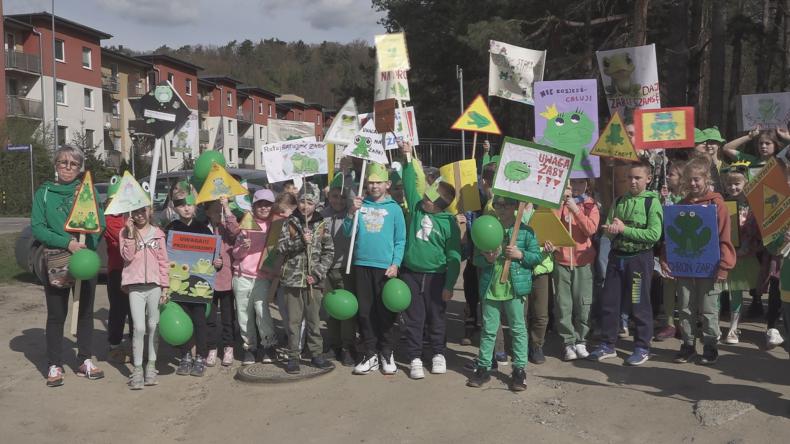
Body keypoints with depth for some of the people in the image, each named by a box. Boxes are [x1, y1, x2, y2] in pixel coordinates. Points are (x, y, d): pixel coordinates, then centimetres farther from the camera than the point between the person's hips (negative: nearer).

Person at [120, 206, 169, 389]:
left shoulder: (158, 234, 7)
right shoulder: (126, 232, 5)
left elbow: (163, 261, 6)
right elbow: (127, 256, -9)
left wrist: (165, 287, 2)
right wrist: (131, 233, -13)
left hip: (154, 285, 2)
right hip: (135, 286, -1)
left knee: (153, 326, 7)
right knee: (139, 328, -8)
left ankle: (151, 366, 17)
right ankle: (137, 369, 1)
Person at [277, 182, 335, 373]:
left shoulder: (321, 225, 5)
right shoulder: (290, 223, 3)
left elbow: (329, 252, 4)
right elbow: (281, 247, -3)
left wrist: (318, 273, -6)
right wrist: (300, 241, -17)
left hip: (313, 280, 1)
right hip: (292, 279, -1)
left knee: (314, 319, 8)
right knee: (294, 320, 4)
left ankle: (316, 354, 18)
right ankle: (293, 357, 12)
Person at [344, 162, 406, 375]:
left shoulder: (394, 208, 2)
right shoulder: (360, 204, 8)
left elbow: (400, 240, 2)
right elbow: (347, 232, 5)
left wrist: (395, 264, -9)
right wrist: (351, 212, -9)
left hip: (385, 267, -2)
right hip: (361, 265, 2)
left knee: (386, 313, 4)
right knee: (364, 312, 7)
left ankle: (387, 354, 17)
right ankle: (370, 354, 17)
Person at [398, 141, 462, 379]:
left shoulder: (449, 223, -8)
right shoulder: (416, 207, 1)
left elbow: (453, 257, -7)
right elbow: (410, 183, 4)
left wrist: (449, 285, -9)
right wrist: (408, 157, -3)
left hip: (436, 276, -2)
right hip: (411, 273, 3)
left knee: (436, 318, 10)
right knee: (413, 319, 5)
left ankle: (438, 354, 27)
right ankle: (415, 359, 13)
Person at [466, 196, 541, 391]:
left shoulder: (525, 231, 0)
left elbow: (537, 257, 1)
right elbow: (476, 259, 6)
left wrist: (521, 254, -16)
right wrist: (487, 259, -15)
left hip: (515, 288, -2)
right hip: (490, 288, 2)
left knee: (518, 329, 6)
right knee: (488, 329, 9)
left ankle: (519, 369, 16)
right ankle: (483, 368, 19)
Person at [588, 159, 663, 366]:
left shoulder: (652, 202, -5)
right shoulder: (619, 201, 10)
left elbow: (654, 234, -15)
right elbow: (607, 228, 8)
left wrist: (624, 229, -16)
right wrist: (611, 229, -16)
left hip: (639, 258, -5)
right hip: (617, 256, 5)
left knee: (639, 304, 3)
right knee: (608, 302, 7)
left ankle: (642, 348, 16)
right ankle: (608, 345, 19)